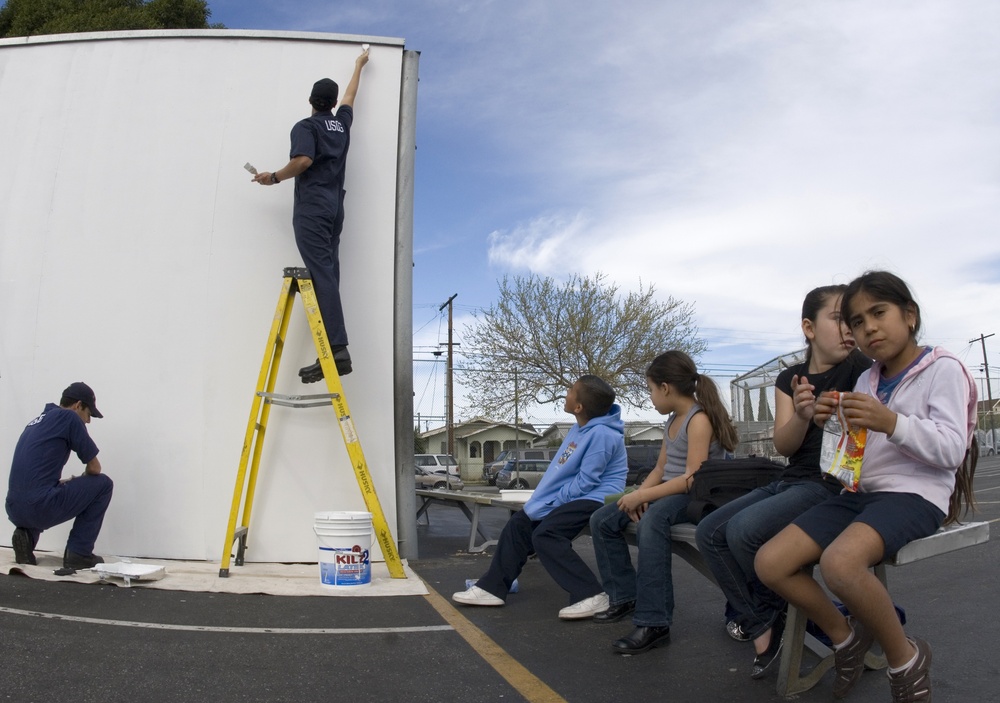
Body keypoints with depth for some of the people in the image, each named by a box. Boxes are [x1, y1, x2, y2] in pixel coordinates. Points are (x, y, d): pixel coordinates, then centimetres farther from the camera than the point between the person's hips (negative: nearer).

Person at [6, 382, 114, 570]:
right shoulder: (69, 417, -2)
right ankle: (78, 553, 7)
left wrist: (70, 482, 39)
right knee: (103, 484, 9)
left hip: (15, 510, 9)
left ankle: (27, 534, 12)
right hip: (40, 507, -9)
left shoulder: (38, 421, 23)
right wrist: (80, 480, 25)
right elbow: (94, 468, 3)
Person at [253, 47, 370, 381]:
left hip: (312, 206, -7)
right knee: (328, 274, 4)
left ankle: (336, 349, -27)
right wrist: (359, 65, 55)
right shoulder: (342, 121, 20)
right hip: (335, 207, 7)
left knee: (321, 274, -16)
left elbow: (303, 160, -16)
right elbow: (350, 94, 38)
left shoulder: (305, 126, 1)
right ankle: (334, 349, 0)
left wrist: (274, 177, 0)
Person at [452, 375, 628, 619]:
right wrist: (542, 501, 5)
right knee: (519, 522, 6)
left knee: (545, 533, -26)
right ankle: (492, 588, 12)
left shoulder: (601, 434, -21)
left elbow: (586, 482, -22)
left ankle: (592, 596, -20)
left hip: (596, 498, -10)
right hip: (574, 497, 10)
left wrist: (551, 504, -15)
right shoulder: (578, 429, 9)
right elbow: (560, 471, 16)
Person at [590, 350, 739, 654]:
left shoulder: (699, 419, -16)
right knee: (602, 521, 1)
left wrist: (642, 496, -22)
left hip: (696, 497, -10)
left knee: (651, 522, -39)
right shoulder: (672, 420, 13)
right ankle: (625, 596, 11)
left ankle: (654, 623, -35)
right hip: (668, 493, 10)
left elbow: (692, 479, -23)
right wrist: (639, 494, -5)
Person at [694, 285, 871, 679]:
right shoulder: (789, 379, 8)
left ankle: (771, 614, 1)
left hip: (835, 486, -6)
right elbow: (783, 445, -2)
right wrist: (802, 415, -22)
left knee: (744, 530, -27)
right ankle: (761, 628, -4)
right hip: (790, 481, 7)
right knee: (709, 532, -7)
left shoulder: (859, 369, -6)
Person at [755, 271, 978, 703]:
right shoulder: (866, 381, 17)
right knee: (770, 564, -13)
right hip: (859, 492, 7)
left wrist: (891, 423, -27)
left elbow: (952, 450, -12)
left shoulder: (943, 369, -1)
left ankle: (906, 657, -9)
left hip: (915, 493, -6)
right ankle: (845, 635, 11)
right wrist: (832, 423, 0)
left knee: (840, 563, -37)